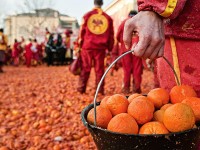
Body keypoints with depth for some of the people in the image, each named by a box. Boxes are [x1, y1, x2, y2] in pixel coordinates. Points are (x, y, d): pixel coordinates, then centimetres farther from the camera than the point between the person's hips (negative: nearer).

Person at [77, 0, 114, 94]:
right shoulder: (108, 18, 6)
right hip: (101, 47, 0)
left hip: (87, 46, 0)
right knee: (99, 69, 6)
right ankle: (100, 90, 6)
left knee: (85, 68, 6)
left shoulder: (87, 15, 3)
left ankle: (81, 89, 7)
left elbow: (82, 31, 3)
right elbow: (111, 34, 7)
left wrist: (80, 44, 10)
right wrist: (110, 48, 14)